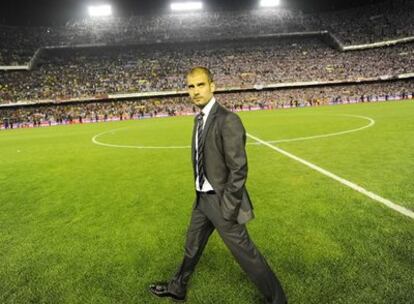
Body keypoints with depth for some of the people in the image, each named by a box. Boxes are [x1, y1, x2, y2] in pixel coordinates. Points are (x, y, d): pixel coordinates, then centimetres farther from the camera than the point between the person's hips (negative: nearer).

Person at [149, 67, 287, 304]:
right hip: (203, 198, 9)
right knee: (192, 245, 24)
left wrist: (227, 209, -20)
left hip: (220, 200, -8)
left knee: (245, 253, 5)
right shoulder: (200, 118, 7)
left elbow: (239, 169, -23)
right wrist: (200, 193, 16)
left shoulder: (228, 120, -21)